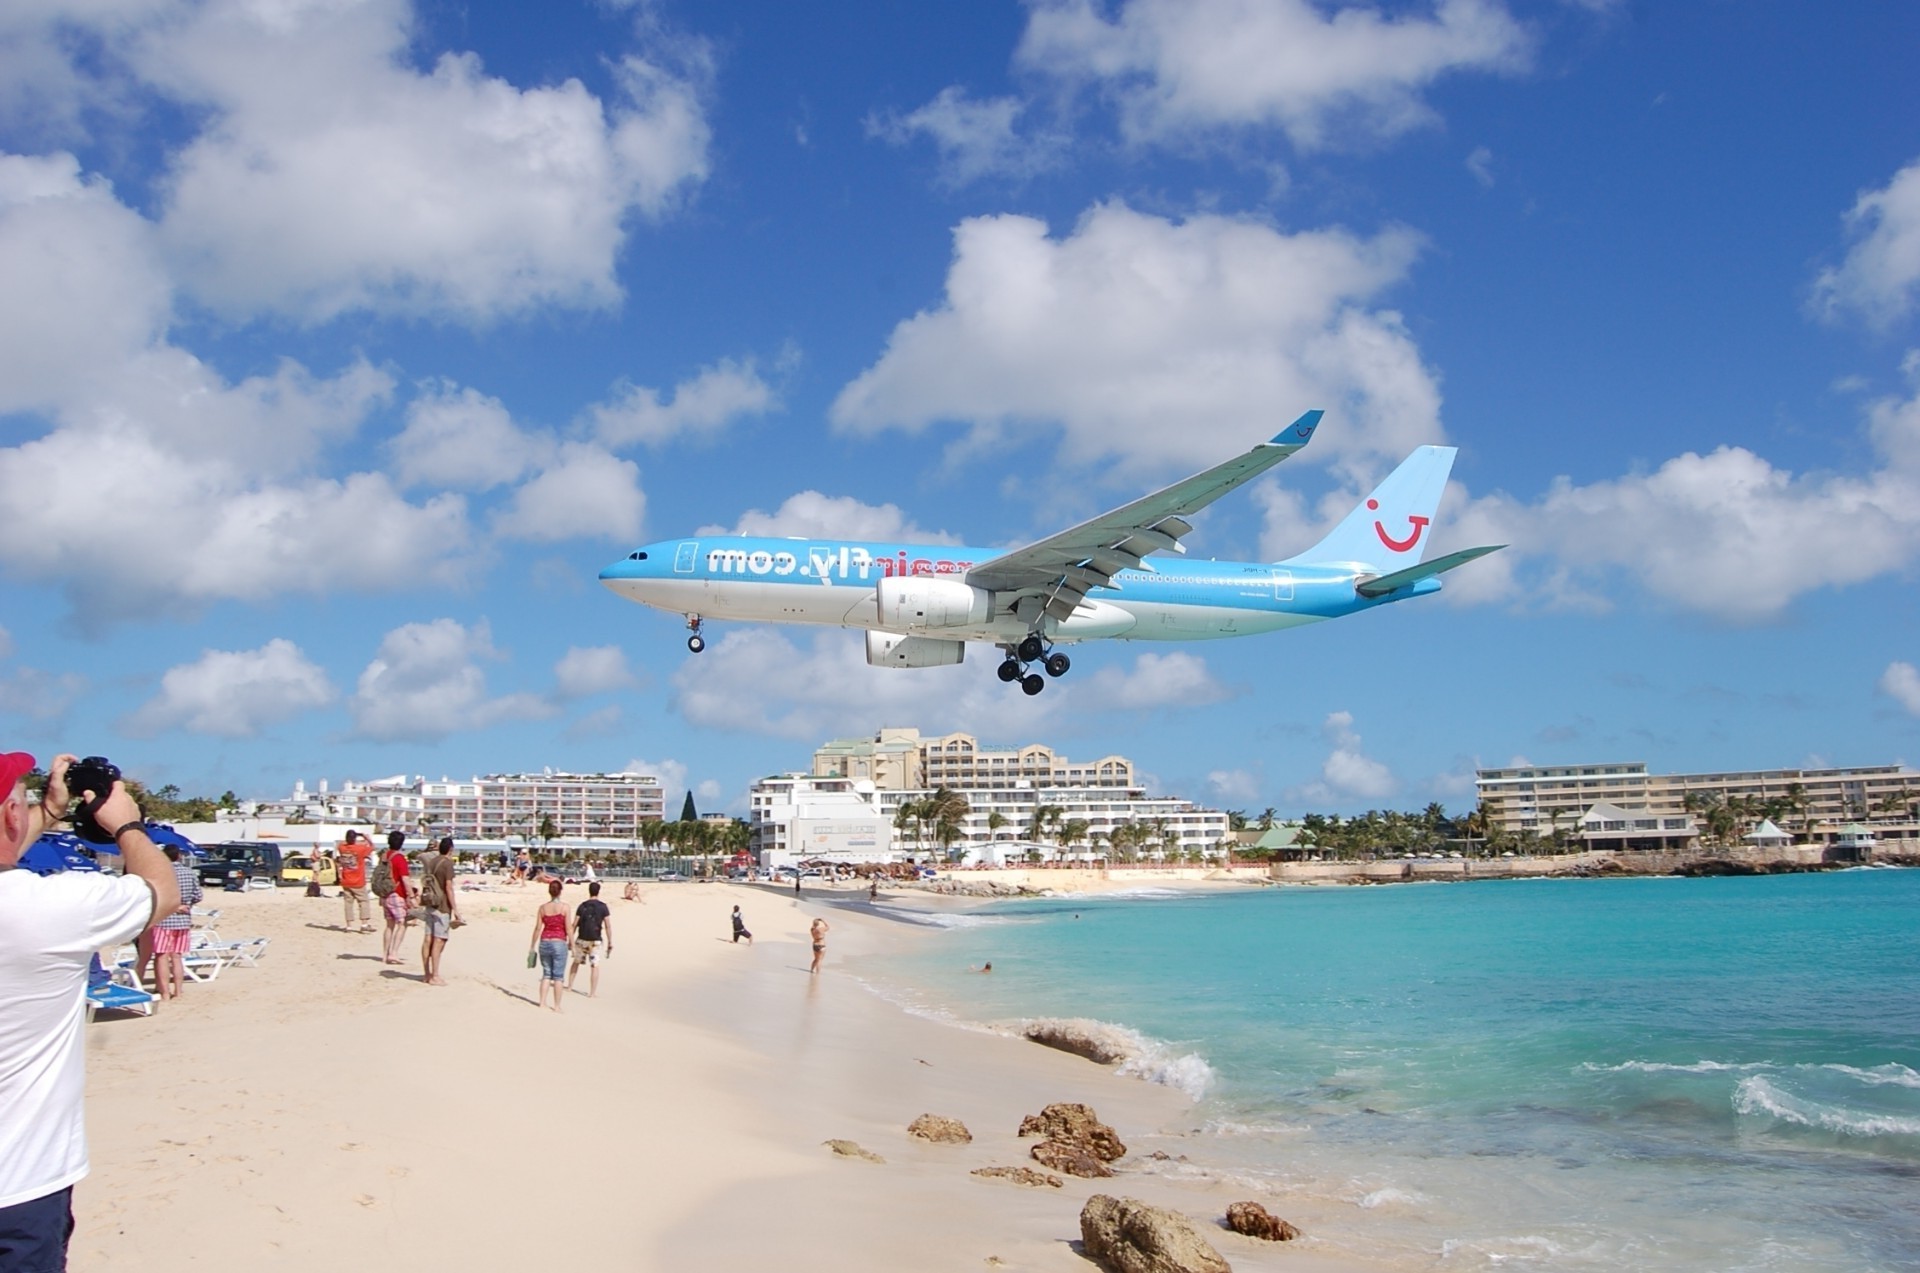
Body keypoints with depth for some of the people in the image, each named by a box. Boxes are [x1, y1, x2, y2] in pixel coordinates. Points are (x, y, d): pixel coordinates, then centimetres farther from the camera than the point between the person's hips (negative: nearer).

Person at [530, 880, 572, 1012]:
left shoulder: (543, 907, 2)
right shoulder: (564, 907, -8)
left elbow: (537, 928, 4)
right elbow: (569, 928, -9)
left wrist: (532, 946, 12)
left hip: (544, 942, 3)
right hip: (559, 943, -3)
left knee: (546, 974, 15)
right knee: (558, 976, 3)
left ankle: (542, 1002, 14)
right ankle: (557, 1006, 6)